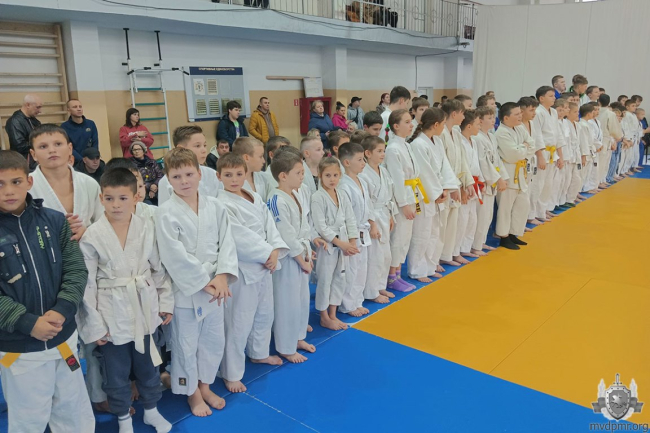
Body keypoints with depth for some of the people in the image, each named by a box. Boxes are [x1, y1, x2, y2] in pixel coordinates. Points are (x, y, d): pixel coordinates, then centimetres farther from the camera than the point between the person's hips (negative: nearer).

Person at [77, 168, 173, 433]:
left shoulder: (147, 228, -5)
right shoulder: (91, 236, -12)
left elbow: (159, 268, 4)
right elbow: (87, 283, -8)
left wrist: (166, 302, 5)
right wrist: (95, 325, -8)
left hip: (144, 309, 2)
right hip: (112, 314, -2)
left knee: (148, 365, 19)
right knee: (116, 373, 15)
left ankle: (151, 411, 42)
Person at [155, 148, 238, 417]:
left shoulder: (215, 207, -1)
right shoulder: (166, 213, -13)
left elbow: (226, 242, -2)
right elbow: (175, 256, -17)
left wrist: (222, 276, -15)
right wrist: (203, 282, -17)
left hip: (215, 287, 4)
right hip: (185, 290, -4)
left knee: (214, 341, 18)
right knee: (186, 344, 11)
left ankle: (205, 386, 41)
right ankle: (192, 393, 33)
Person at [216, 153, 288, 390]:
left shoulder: (255, 198, 6)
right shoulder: (222, 205, -18)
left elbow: (269, 225, 3)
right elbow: (241, 237, -22)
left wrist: (275, 251, -12)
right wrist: (267, 254, -18)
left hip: (265, 264, 8)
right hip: (242, 268, -8)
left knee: (265, 313, 23)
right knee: (239, 322, -1)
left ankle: (259, 353, 47)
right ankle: (231, 374, 15)